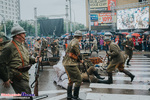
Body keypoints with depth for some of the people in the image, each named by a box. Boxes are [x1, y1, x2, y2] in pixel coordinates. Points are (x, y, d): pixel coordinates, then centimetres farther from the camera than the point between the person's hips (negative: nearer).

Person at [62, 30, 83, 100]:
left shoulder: (72, 41, 19)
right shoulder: (75, 41, -9)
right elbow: (74, 46, -32)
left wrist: (79, 59, 19)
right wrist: (79, 56, -19)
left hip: (66, 63, 10)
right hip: (71, 64, -10)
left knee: (71, 80, 21)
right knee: (78, 80, -1)